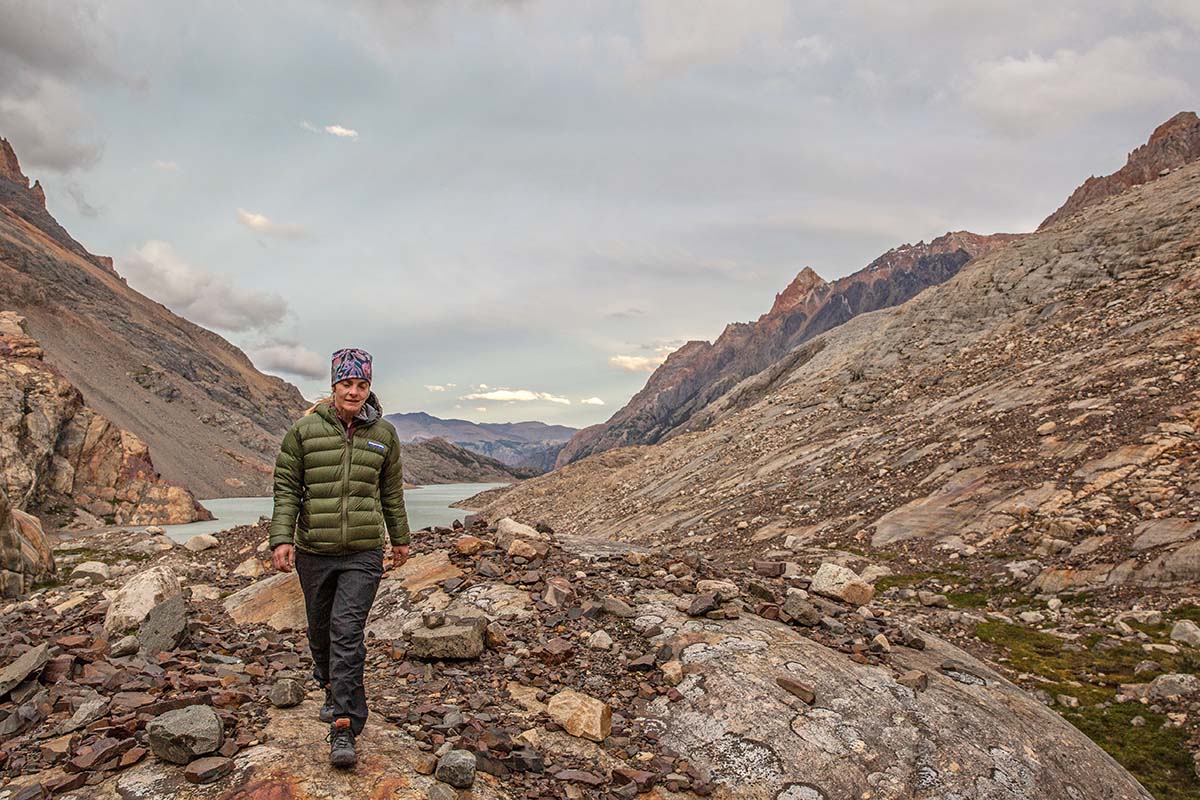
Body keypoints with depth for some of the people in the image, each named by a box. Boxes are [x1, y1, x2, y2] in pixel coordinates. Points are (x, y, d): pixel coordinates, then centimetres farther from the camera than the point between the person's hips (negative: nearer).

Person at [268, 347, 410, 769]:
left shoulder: (383, 433, 3)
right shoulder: (305, 429, -3)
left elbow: (391, 491, 13)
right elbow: (286, 487, 0)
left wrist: (400, 539, 20)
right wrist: (282, 539, -10)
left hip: (363, 554, -1)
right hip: (314, 552, 1)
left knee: (347, 632, -10)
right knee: (320, 630, 16)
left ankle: (344, 729, -6)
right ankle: (332, 689, 44)